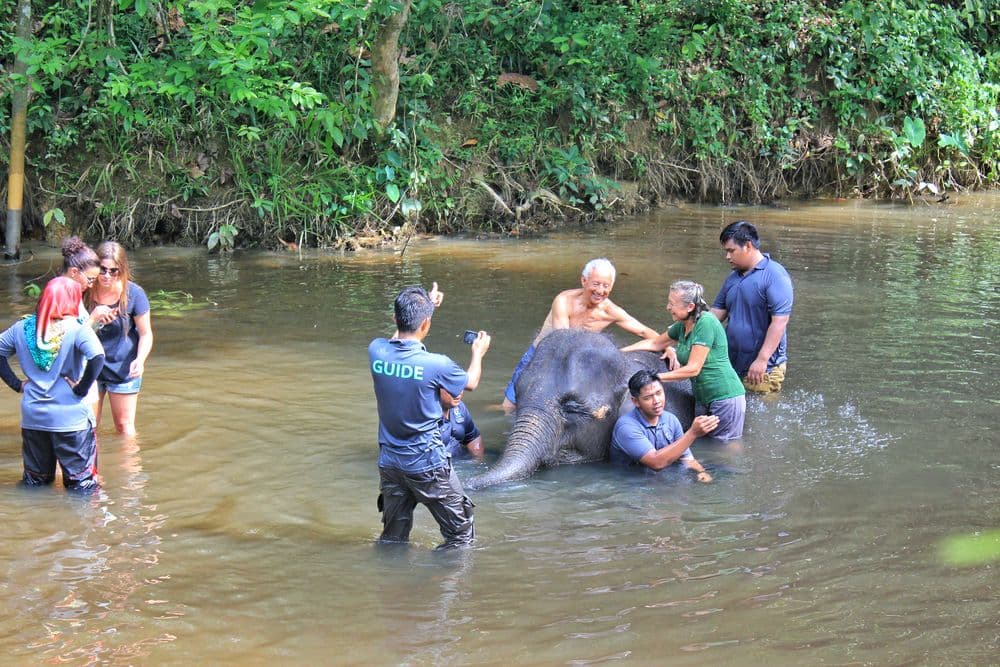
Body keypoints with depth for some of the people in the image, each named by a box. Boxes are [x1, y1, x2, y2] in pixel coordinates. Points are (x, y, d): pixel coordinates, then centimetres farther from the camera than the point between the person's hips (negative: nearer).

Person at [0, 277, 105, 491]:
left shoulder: (22, 328, 1)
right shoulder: (78, 330, -14)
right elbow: (97, 357, -28)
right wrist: (81, 389, -16)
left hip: (32, 418, 5)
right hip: (71, 418, -4)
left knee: (34, 481, 20)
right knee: (82, 485, 5)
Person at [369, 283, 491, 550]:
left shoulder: (377, 351, -7)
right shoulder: (436, 365, -19)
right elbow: (470, 382, 3)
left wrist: (425, 304, 28)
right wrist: (478, 353, 24)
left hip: (390, 463, 5)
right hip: (427, 465, -5)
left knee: (391, 541, 17)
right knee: (461, 536, 9)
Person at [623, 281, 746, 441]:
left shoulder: (706, 323, -20)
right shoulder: (682, 326, 5)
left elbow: (693, 369, -21)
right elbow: (655, 343, 22)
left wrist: (655, 377, -17)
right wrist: (621, 351, 15)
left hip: (726, 397, -9)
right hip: (702, 398, 9)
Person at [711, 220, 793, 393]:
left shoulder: (774, 275, -12)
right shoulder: (733, 278, 15)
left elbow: (780, 321, -19)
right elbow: (718, 311, 20)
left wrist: (762, 360, -22)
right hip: (733, 365, 8)